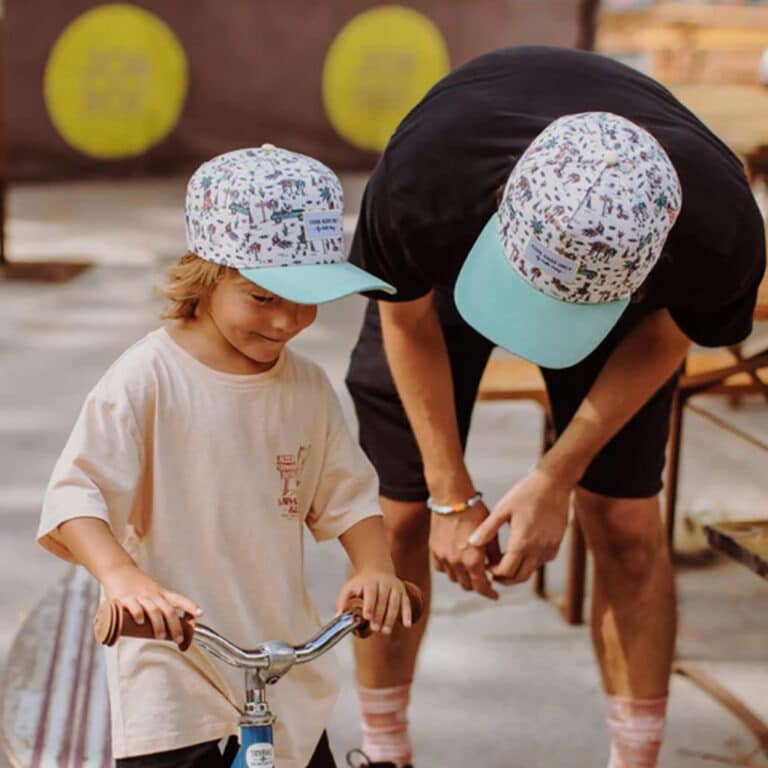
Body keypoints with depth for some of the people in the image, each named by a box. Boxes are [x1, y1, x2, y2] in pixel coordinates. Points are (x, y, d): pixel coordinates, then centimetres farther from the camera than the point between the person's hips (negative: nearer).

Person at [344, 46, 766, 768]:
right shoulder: (421, 181, -42)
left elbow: (664, 337, -14)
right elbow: (407, 321, -19)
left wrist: (555, 478, -16)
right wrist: (452, 496, -15)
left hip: (621, 289, 1)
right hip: (446, 267, 0)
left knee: (626, 525, -7)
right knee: (399, 516, -2)